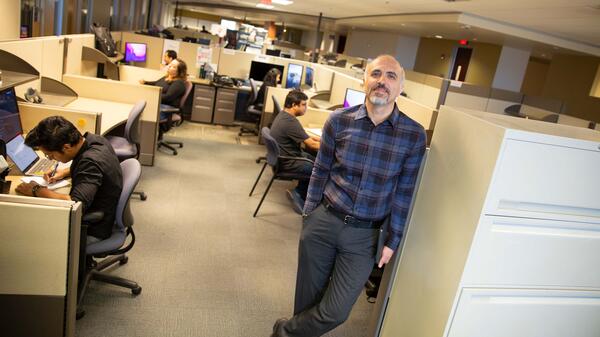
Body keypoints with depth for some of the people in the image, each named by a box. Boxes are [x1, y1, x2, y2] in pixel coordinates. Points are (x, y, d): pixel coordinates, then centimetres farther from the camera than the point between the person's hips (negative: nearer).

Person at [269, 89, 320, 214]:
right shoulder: (290, 122, -27)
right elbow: (311, 145, -22)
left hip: (285, 155, 10)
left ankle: (299, 192, 20)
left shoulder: (284, 115, 5)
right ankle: (299, 194, 8)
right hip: (287, 163, -10)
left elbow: (305, 136, 14)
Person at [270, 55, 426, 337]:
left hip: (365, 236, 0)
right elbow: (320, 170, 4)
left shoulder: (414, 135, -7)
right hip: (323, 222, 1)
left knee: (335, 312, 4)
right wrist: (308, 214, 7)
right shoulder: (339, 120, -5)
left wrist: (392, 240, 2)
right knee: (308, 297, 14)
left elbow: (404, 192, 0)